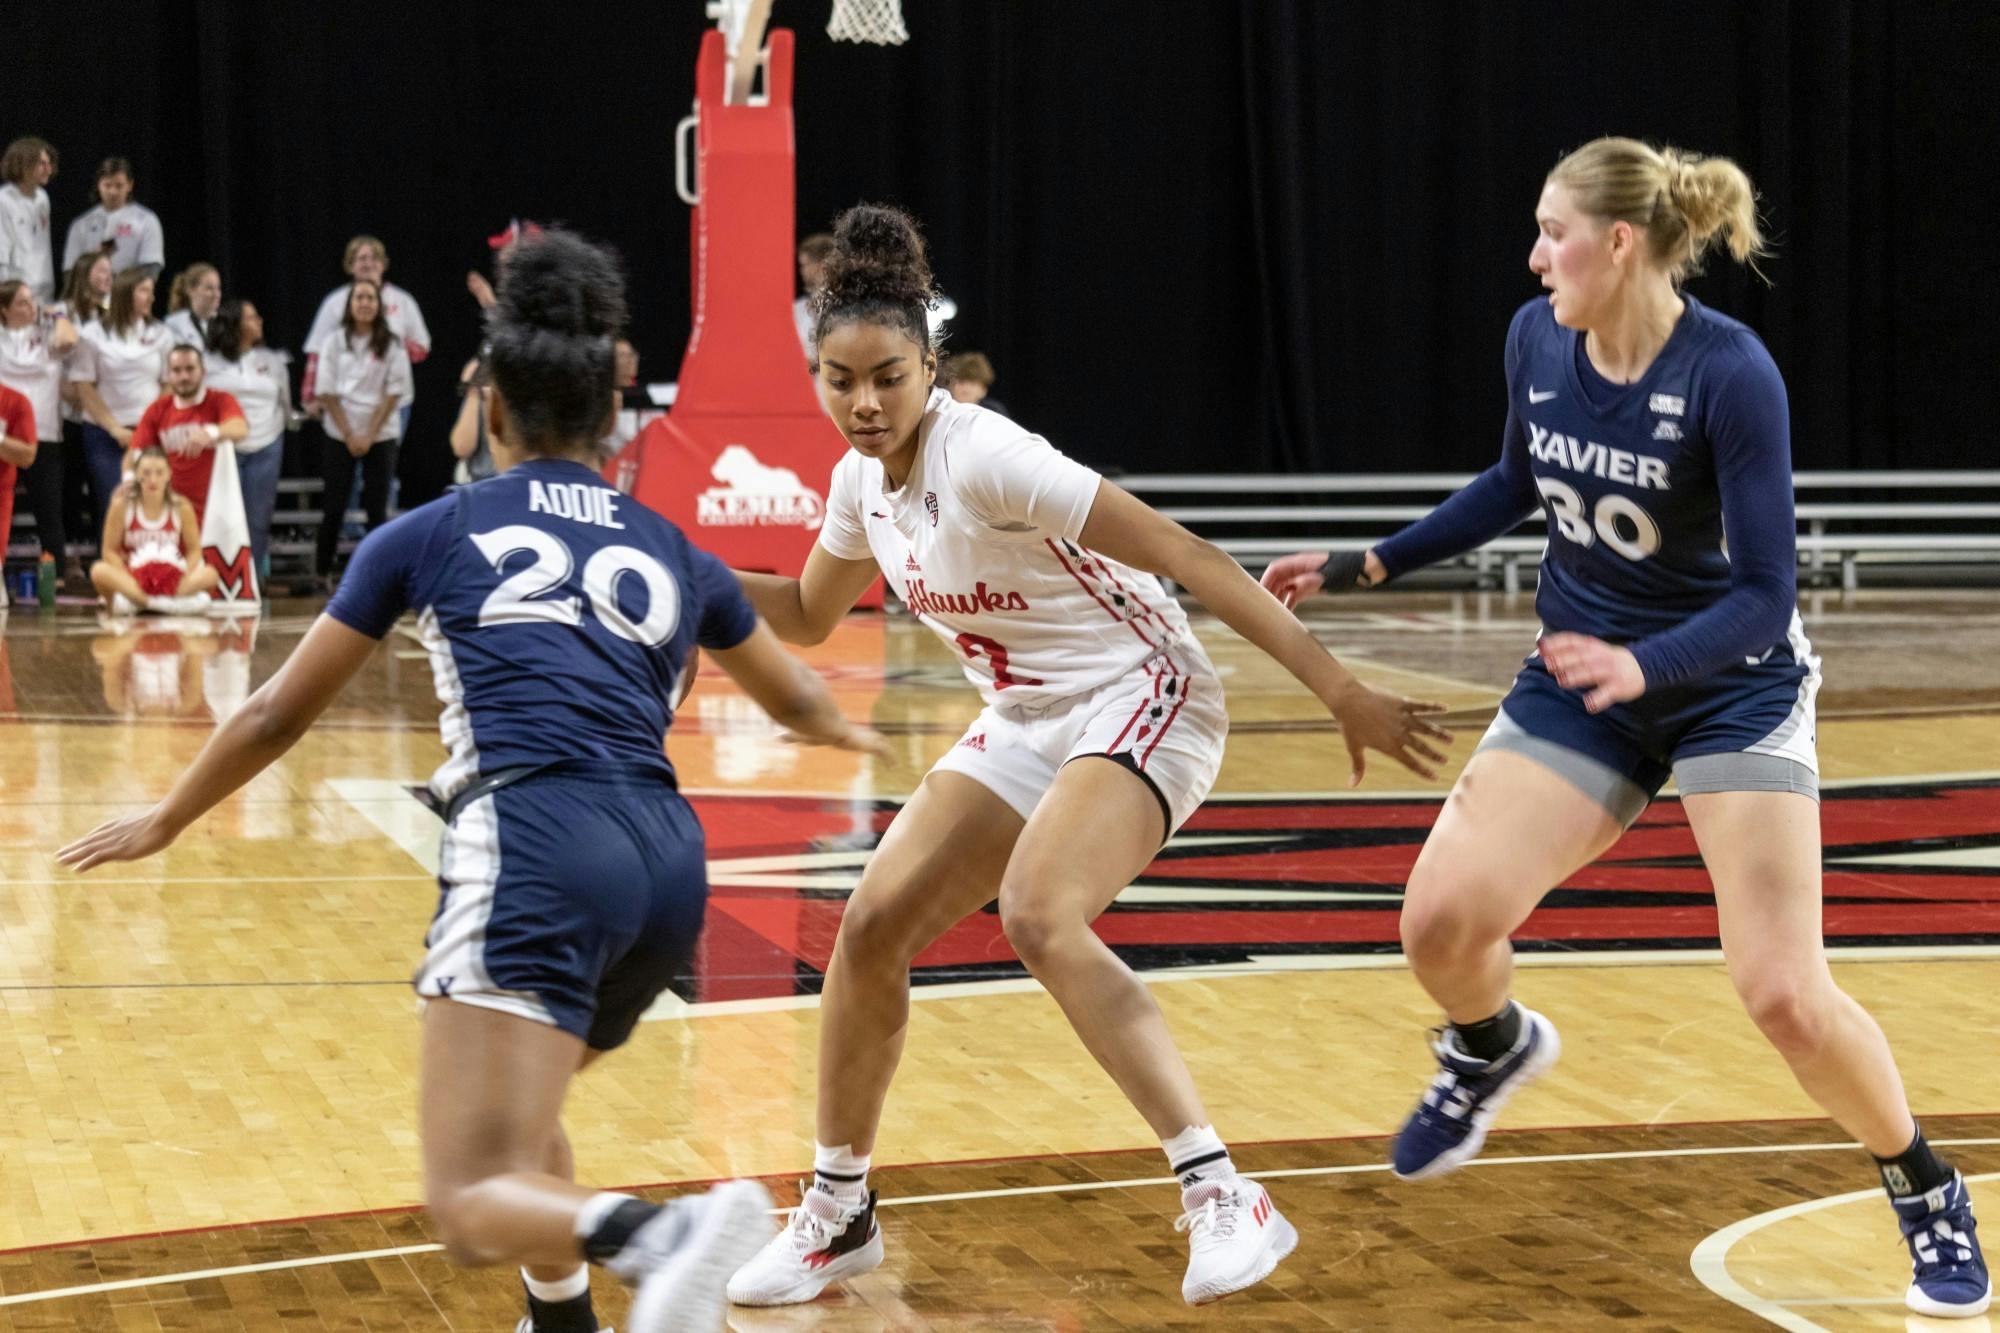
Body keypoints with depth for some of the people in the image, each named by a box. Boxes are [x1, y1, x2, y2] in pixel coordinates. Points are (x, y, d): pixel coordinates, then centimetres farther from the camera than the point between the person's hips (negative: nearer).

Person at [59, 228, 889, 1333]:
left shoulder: (430, 534, 15)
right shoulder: (673, 554, 22)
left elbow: (277, 715, 23)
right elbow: (797, 702, 41)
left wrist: (164, 821, 40)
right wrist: (843, 732, 65)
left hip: (535, 848, -5)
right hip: (668, 862, 5)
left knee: (473, 1209, -12)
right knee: (515, 1111, 31)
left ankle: (663, 1233, -40)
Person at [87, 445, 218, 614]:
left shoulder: (181, 507, -3)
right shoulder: (122, 505, -5)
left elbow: (194, 550, 1)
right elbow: (110, 551, -4)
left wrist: (185, 580, -17)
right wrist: (129, 583, -19)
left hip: (172, 580, 1)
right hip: (132, 577, -1)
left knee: (209, 574, -28)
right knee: (99, 571, -32)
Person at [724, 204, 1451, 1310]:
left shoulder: (986, 458, -23)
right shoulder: (863, 479, 2)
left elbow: (1188, 559, -24)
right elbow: (807, 614, 22)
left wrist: (1341, 692, -27)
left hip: (1139, 702, -8)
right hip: (1027, 723, 8)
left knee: (1038, 919, -31)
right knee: (872, 927, -1)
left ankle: (1225, 1202, -30)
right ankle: (836, 1213, 17)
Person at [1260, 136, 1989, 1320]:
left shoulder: (1731, 372, -25)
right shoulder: (1537, 340, -8)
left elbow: (1765, 592, -25)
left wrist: (1644, 666, -41)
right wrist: (1369, 567, 9)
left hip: (1732, 684, -5)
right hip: (1580, 682, 5)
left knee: (1785, 993, -14)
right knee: (1442, 920, -11)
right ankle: (1494, 1048, 27)